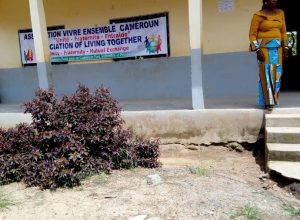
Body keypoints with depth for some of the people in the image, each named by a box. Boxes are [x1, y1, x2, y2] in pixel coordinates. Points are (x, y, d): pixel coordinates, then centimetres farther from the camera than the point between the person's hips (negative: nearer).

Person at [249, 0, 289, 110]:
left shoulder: (280, 13, 11)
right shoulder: (258, 15, -5)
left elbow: (283, 32, 15)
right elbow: (252, 34, -7)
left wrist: (285, 47, 9)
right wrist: (257, 50, -16)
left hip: (277, 48, 5)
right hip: (264, 48, -5)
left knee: (276, 74, 4)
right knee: (266, 74, -6)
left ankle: (274, 99, 14)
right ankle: (268, 102, -3)